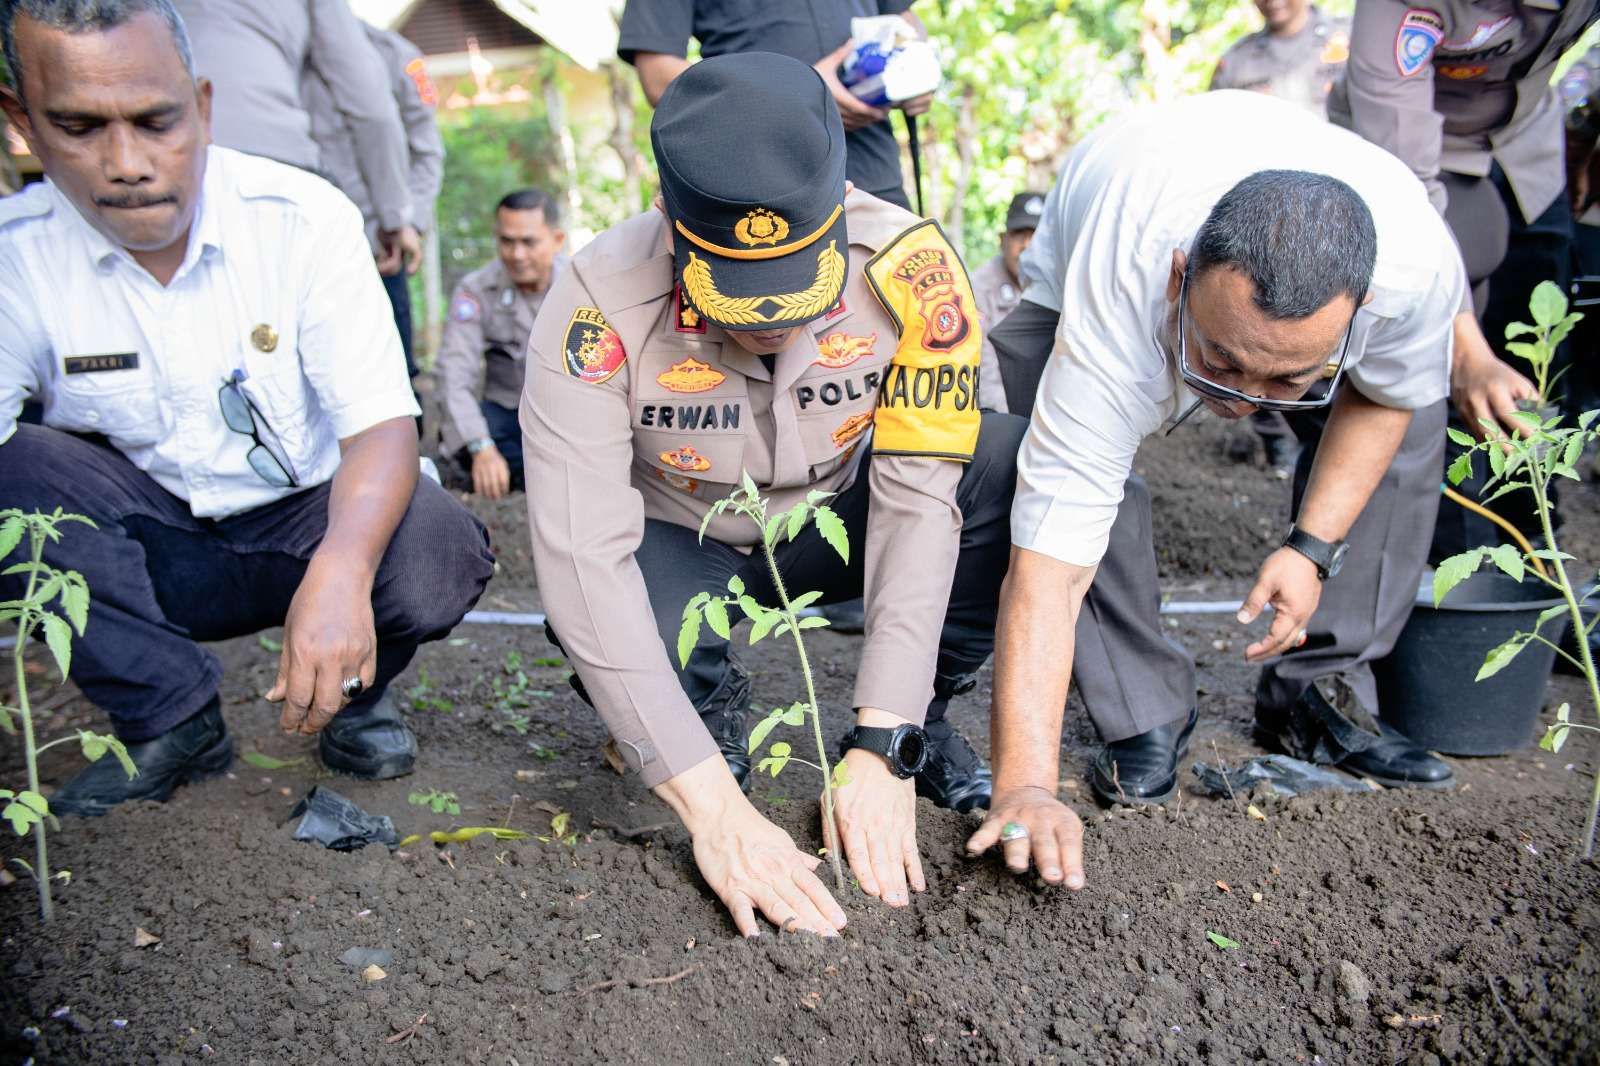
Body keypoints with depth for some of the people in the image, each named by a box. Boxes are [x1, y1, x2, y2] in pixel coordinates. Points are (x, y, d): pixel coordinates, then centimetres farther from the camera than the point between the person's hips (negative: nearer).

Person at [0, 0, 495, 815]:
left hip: (307, 521, -1)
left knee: (436, 557, -32)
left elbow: (381, 422, -23)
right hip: (148, 547, 2)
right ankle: (172, 719, -11)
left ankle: (356, 692, 3)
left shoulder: (303, 219, -16)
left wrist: (340, 570, -43)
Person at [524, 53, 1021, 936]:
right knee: (591, 616, -36)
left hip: (835, 517, 2)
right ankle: (712, 705, 2)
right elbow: (582, 556, -36)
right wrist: (712, 805, -41)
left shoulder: (907, 265, -28)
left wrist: (882, 748, -33)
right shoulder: (602, 305, -32)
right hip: (683, 546, -1)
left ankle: (922, 716, -1)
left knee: (1018, 468, -27)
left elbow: (918, 498, -27)